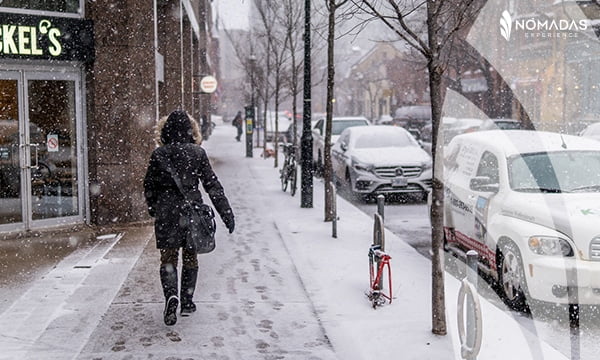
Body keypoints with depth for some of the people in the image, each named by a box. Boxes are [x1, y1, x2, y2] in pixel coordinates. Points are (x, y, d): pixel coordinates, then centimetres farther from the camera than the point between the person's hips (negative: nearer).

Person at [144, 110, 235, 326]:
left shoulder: (158, 154, -2)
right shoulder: (197, 153, -3)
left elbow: (149, 186, 5)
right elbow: (212, 185, -4)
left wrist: (153, 210, 23)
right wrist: (227, 214, -2)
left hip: (166, 214, 0)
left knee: (168, 259, 6)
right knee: (190, 258, 15)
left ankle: (171, 295, -18)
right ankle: (187, 302, 19)